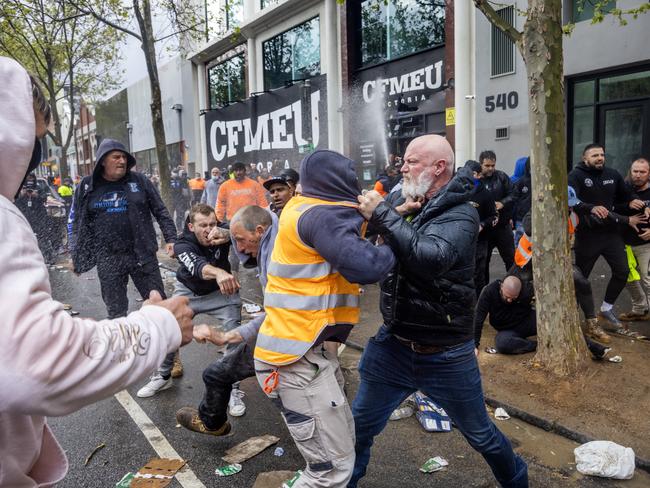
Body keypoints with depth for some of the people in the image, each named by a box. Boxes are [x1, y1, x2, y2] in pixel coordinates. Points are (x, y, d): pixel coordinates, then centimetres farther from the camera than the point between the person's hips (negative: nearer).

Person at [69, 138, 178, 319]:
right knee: (116, 312, 9)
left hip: (142, 254, -1)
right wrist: (75, 255, 10)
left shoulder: (139, 180, 0)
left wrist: (171, 238, -3)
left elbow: (160, 211, 4)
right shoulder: (87, 186, 4)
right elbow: (77, 222, 11)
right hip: (108, 259, 1)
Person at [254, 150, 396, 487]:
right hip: (297, 358, -10)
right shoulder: (320, 216, -17)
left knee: (342, 441, 21)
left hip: (307, 350, 10)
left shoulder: (306, 209, 13)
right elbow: (366, 266, -26)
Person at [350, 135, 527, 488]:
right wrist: (395, 215, -17)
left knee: (480, 435, 16)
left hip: (445, 354, -4)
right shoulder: (402, 201, 2)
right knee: (359, 426, 16)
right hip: (392, 345, 4)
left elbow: (432, 258, -34)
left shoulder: (461, 213, -15)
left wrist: (382, 215, -28)